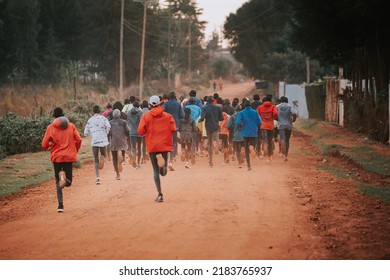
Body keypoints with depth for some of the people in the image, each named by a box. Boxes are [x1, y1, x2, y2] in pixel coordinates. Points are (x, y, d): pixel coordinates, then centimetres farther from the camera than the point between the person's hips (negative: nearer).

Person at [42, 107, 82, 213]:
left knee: (58, 182, 11)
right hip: (69, 156, 1)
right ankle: (65, 177, -28)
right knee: (68, 182, 9)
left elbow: (44, 145, -1)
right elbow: (78, 140, -4)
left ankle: (60, 204, -8)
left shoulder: (51, 127, 1)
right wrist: (75, 152, 12)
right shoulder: (71, 126, 5)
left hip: (56, 157, -1)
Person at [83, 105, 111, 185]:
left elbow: (86, 133, 9)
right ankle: (102, 158, -10)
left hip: (94, 141, 1)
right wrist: (106, 133, 4)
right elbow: (108, 126, -15)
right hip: (103, 140, -1)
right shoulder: (103, 118, 4)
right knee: (103, 154, 26)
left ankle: (97, 176, -9)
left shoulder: (90, 120, 10)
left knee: (95, 160, 5)